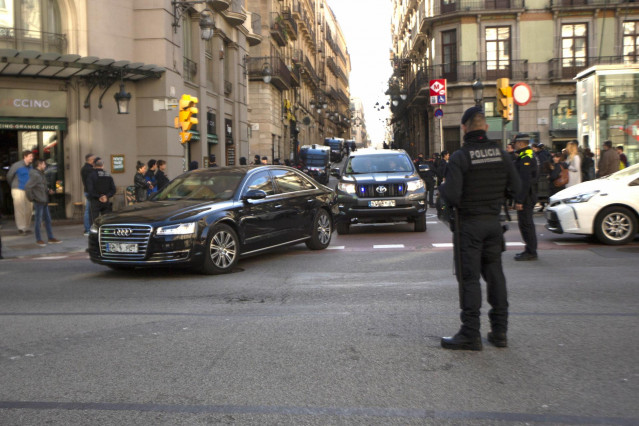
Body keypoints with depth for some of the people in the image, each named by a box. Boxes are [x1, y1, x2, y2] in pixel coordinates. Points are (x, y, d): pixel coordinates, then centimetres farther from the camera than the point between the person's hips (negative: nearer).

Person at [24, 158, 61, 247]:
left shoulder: (42, 174, 13)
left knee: (48, 220, 12)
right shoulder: (35, 175, -15)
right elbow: (27, 187, -22)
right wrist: (31, 198, -16)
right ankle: (38, 239, 9)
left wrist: (48, 191, 8)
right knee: (39, 220, 0)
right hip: (39, 202, -9)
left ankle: (51, 238, 19)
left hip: (45, 201, 9)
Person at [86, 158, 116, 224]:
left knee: (94, 221, 0)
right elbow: (113, 189, 2)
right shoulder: (108, 176, 7)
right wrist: (106, 196, -7)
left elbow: (90, 190, -14)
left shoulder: (91, 176, -7)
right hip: (106, 202, 4)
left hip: (95, 202, -3)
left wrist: (98, 197, -8)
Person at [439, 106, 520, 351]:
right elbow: (516, 188, 6)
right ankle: (499, 331, 20)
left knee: (469, 278, 0)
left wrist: (442, 189, 0)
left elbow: (452, 196, -21)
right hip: (493, 222, 5)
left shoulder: (460, 157, -14)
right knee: (494, 274, 13)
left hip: (469, 223, -5)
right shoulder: (501, 154, 2)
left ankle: (470, 334, 3)